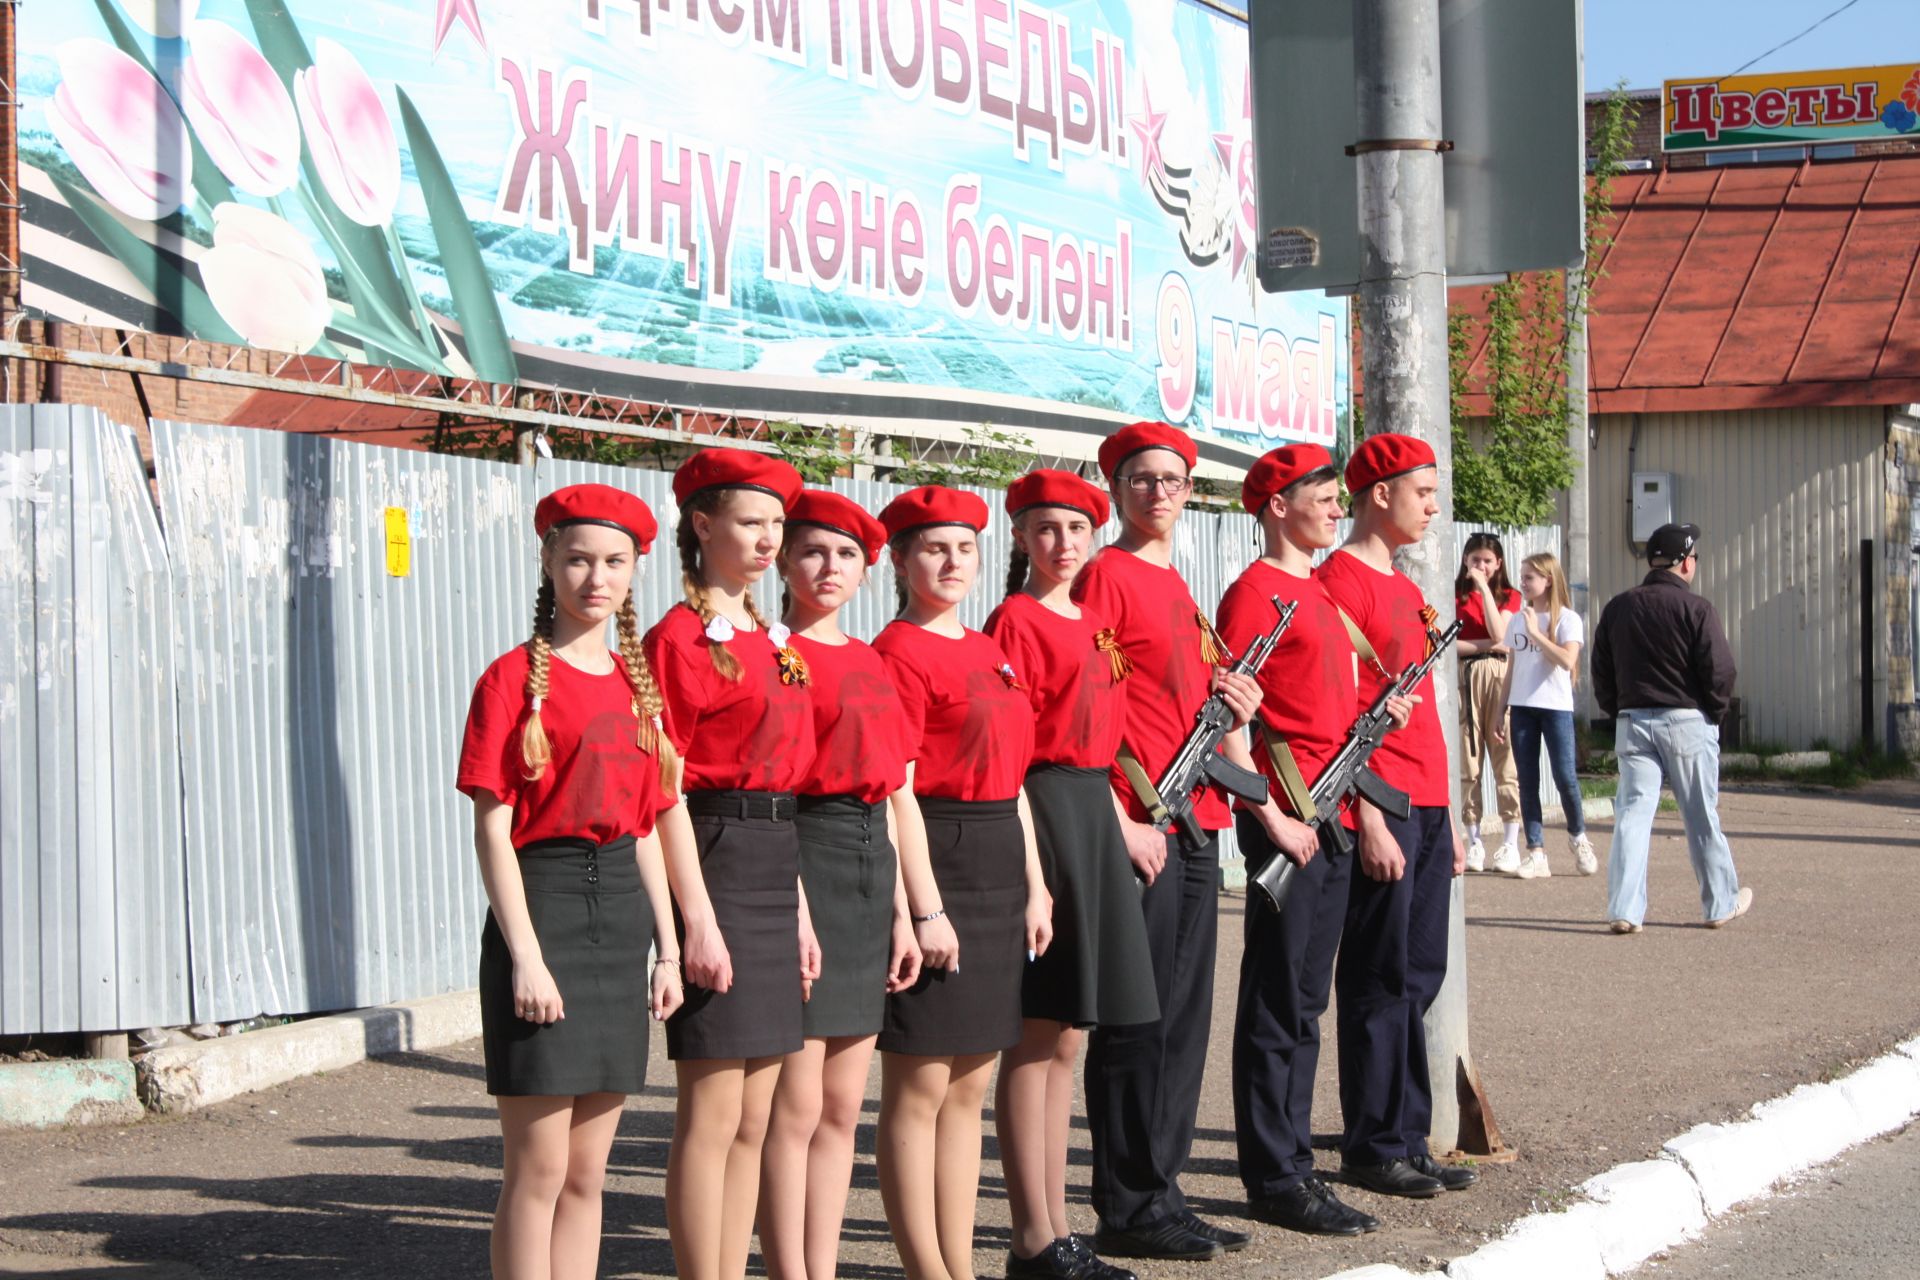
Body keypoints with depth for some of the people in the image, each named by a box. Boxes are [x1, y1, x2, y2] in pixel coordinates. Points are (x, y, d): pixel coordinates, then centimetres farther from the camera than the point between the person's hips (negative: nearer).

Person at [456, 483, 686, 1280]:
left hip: (621, 914, 6)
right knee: (539, 1167, -4)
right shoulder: (514, 677, -6)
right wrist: (524, 954, -16)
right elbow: (492, 829, -10)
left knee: (587, 1170, 10)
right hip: (543, 906, -6)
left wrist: (667, 947, 10)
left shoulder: (636, 684, 12)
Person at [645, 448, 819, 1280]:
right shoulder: (680, 639, -9)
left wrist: (799, 908, 15)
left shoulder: (774, 642, 16)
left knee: (753, 1120, 9)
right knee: (712, 1114, -5)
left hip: (775, 872, 8)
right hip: (713, 867, -8)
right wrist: (697, 919, -18)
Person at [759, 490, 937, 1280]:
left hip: (870, 870, 8)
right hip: (802, 865, -8)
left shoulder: (870, 663, 16)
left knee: (843, 1106, 9)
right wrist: (792, 909, -19)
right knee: (797, 1106, -5)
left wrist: (908, 911, 12)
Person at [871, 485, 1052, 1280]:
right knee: (918, 1087, -2)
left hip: (998, 867, 8)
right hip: (932, 863, -8)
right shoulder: (898, 653, -9)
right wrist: (925, 907, -19)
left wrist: (1034, 886, 14)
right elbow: (894, 789, -14)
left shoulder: (989, 652, 16)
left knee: (969, 1086, 11)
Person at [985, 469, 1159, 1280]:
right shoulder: (1016, 621, -9)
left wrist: (1118, 823, 13)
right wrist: (1030, 861, -20)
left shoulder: (1094, 626, 16)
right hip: (1042, 809, -9)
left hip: (1094, 811, 9)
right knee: (1038, 1037, -5)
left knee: (1066, 1036, 11)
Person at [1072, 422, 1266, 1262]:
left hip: (1194, 824, 9)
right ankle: (1129, 1210, 3)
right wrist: (1121, 823, -18)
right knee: (1135, 1019, -3)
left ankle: (1161, 1191, 18)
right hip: (1138, 829, -9)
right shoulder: (1106, 576, -7)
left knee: (1184, 1018, 11)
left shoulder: (1176, 585, 18)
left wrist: (1233, 711, 3)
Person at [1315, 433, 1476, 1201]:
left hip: (1427, 806, 9)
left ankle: (1406, 1139, 17)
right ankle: (1374, 1146, 4)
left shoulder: (1404, 587, 19)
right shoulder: (1342, 580, -9)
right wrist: (1370, 818, -19)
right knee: (1382, 980, -3)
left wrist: (1447, 818, 19)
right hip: (1383, 808, -9)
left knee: (1418, 976, 11)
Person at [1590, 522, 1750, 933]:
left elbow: (1601, 673, 9)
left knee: (1633, 812, 1)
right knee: (1702, 817, 8)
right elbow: (1719, 670, -12)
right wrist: (1716, 710, 5)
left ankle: (1624, 908, -8)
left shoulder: (1618, 608, 6)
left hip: (1632, 722, 3)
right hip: (1687, 720, -3)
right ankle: (1721, 904, 21)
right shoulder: (1696, 608, -10)